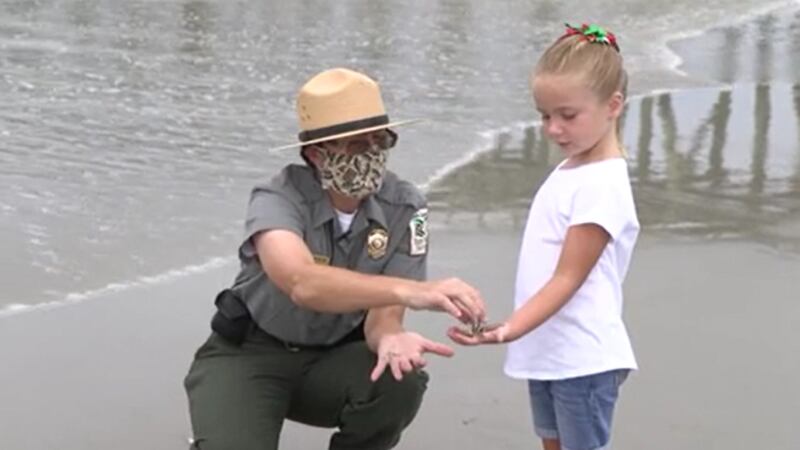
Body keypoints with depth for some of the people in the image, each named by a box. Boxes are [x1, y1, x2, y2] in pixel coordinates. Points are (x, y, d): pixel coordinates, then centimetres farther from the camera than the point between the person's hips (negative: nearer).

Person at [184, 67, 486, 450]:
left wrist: (390, 338, -42)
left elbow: (382, 312, -16)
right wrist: (409, 291, -57)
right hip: (250, 355, -3)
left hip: (333, 359, 3)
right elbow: (303, 283, -45)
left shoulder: (403, 208, -14)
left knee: (399, 380, -29)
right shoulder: (279, 200, -24)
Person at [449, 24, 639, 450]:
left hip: (582, 360, -9)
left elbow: (567, 280, -22)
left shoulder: (603, 184, -18)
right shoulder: (568, 170, 10)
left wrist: (509, 330, -33)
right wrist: (514, 329, 13)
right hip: (548, 352, 9)